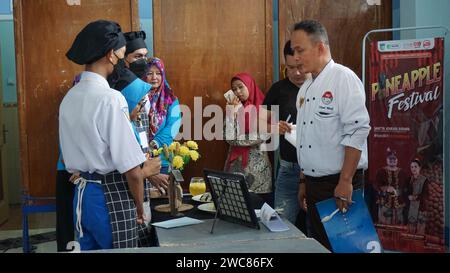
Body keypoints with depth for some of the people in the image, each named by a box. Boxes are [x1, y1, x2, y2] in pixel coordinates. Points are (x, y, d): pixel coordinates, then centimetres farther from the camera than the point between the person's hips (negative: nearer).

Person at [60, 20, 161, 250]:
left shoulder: (69, 98, 5)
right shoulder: (110, 98, -19)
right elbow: (131, 170, -19)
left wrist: (142, 170, 15)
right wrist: (140, 209, -1)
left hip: (82, 194, 8)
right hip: (111, 197, -8)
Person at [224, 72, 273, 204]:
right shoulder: (234, 108, 9)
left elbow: (262, 137, -11)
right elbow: (228, 137, -4)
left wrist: (236, 139, -4)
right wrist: (232, 111, -8)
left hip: (257, 163, -3)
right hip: (236, 163, 3)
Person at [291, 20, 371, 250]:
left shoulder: (343, 78, -11)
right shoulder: (306, 87, 13)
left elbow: (356, 131, -19)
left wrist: (345, 181, -22)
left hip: (338, 183, -8)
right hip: (314, 183, 8)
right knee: (319, 244, 14)